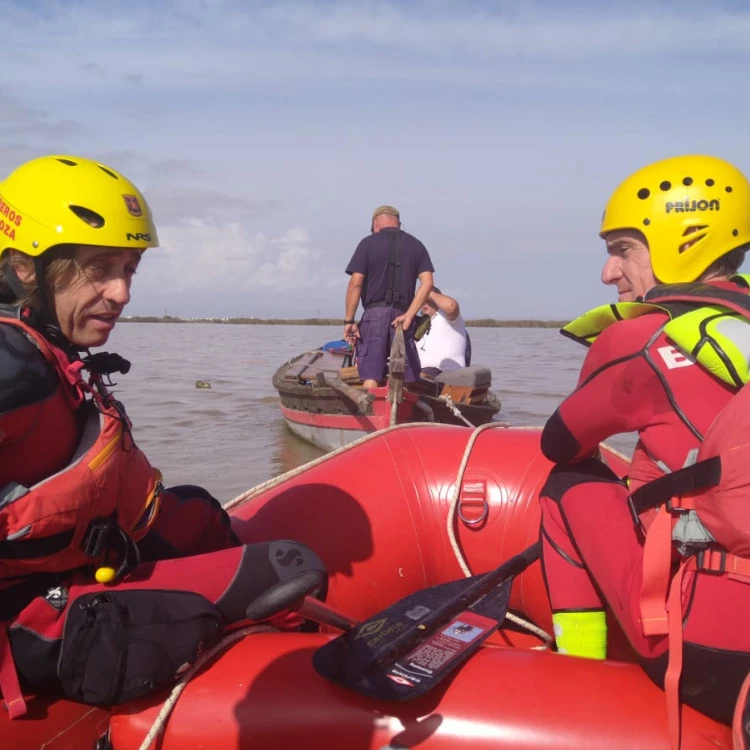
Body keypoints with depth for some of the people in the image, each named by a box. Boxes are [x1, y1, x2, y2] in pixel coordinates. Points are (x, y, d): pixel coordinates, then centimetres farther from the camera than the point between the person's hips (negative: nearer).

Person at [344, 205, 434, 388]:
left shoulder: (368, 243, 1)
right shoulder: (416, 245, 11)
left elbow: (355, 284, -7)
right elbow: (427, 283, -1)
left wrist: (349, 321, -3)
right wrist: (409, 316, -5)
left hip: (374, 313, -3)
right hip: (402, 315, 3)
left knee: (371, 377, -4)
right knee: (405, 379, 6)